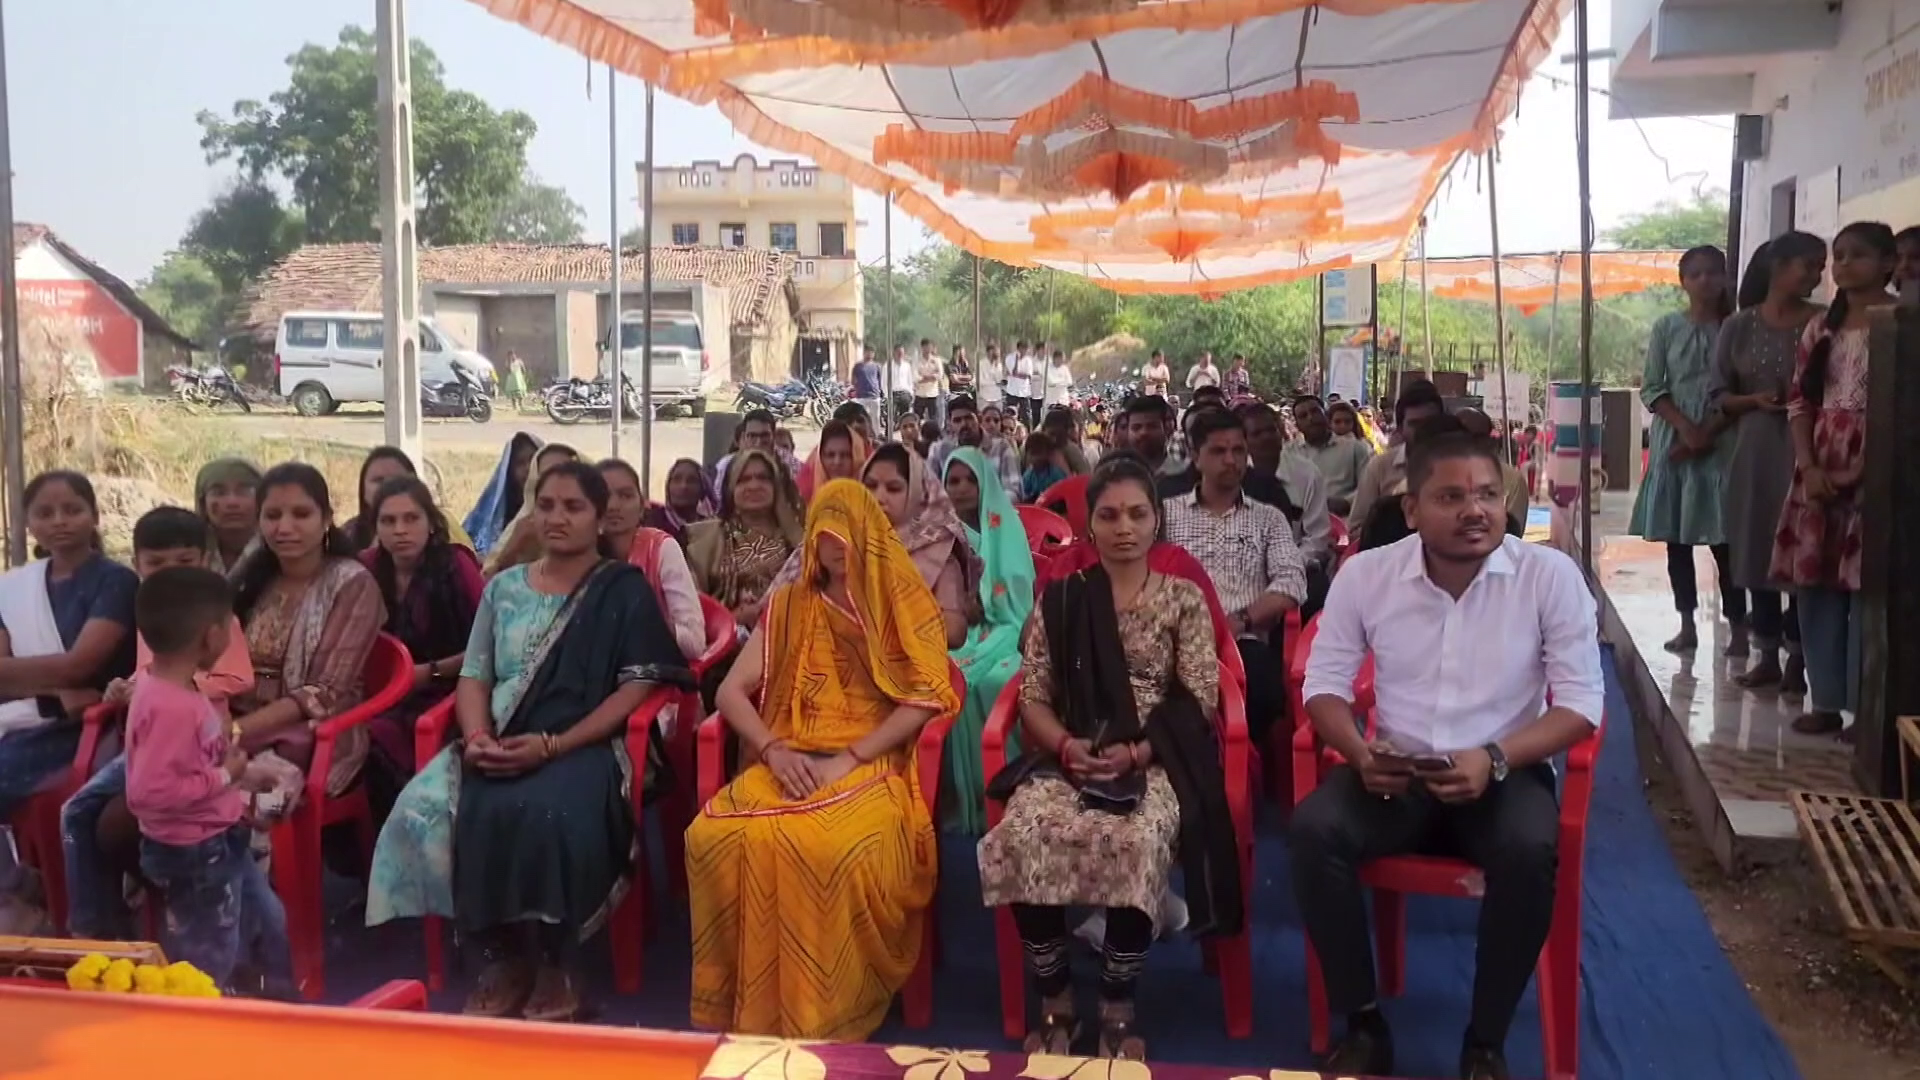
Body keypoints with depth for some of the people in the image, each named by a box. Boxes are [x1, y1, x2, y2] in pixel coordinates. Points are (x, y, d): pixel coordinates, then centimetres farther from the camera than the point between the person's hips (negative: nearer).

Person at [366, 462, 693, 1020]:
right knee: (423, 806, -25)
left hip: (582, 746, -4)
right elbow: (474, 676, 13)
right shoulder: (503, 588, 17)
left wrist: (551, 745, -16)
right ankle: (505, 954, -7)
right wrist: (477, 737, -10)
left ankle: (555, 965, -13)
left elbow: (638, 688, -6)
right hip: (499, 746, 5)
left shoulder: (625, 589, 3)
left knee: (545, 811, -38)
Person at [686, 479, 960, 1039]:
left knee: (838, 850, -37)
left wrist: (849, 759, -14)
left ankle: (824, 1019, -19)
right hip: (790, 763, 3)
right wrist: (774, 751, -8)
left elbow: (923, 698, -4)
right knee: (715, 836, -29)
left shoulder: (904, 605, 8)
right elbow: (731, 691, 11)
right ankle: (744, 1003, -11)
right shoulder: (788, 603, 16)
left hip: (871, 765, -3)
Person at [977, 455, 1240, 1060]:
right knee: (1023, 833, -30)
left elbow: (1198, 702, 0)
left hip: (1154, 759, -2)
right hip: (1069, 756, 2)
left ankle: (1117, 1009, -13)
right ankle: (1055, 1001, -10)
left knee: (1134, 841, -35)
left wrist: (1137, 753, -15)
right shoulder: (1060, 599, 12)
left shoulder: (1184, 599, 8)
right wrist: (1067, 746, -12)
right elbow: (1033, 698, 8)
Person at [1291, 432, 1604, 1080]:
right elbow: (1325, 683, 2)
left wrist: (1495, 758, -24)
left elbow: (1582, 702, -8)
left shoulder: (1551, 575, -8)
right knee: (1312, 829, -25)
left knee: (1529, 850, -34)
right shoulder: (1365, 574, -3)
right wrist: (1361, 753, -19)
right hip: (1396, 773, 2)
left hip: (1506, 773, -1)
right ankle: (1364, 1026, -7)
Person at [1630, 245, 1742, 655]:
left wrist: (1707, 433, -13)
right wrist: (1686, 428, -12)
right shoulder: (1667, 327, 4)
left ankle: (1738, 628, 1)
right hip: (1673, 441, 2)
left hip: (1720, 444, -2)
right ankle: (1687, 625, 13)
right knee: (1676, 537, 5)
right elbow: (1651, 389, 0)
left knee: (1724, 538, -4)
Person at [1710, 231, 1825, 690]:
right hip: (1754, 451, 2)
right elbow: (1717, 396, 5)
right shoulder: (1738, 326, 4)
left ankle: (1797, 658, 7)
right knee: (1757, 551, 6)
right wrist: (1755, 400, -13)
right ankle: (1766, 655, 16)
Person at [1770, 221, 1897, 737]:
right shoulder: (1820, 327, 14)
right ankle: (1825, 701, 14)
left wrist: (1862, 468, -16)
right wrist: (1809, 466, -3)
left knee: (1866, 585, -5)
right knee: (1815, 582, 6)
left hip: (1876, 468, -5)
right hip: (1819, 467, 6)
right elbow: (1799, 401, 11)